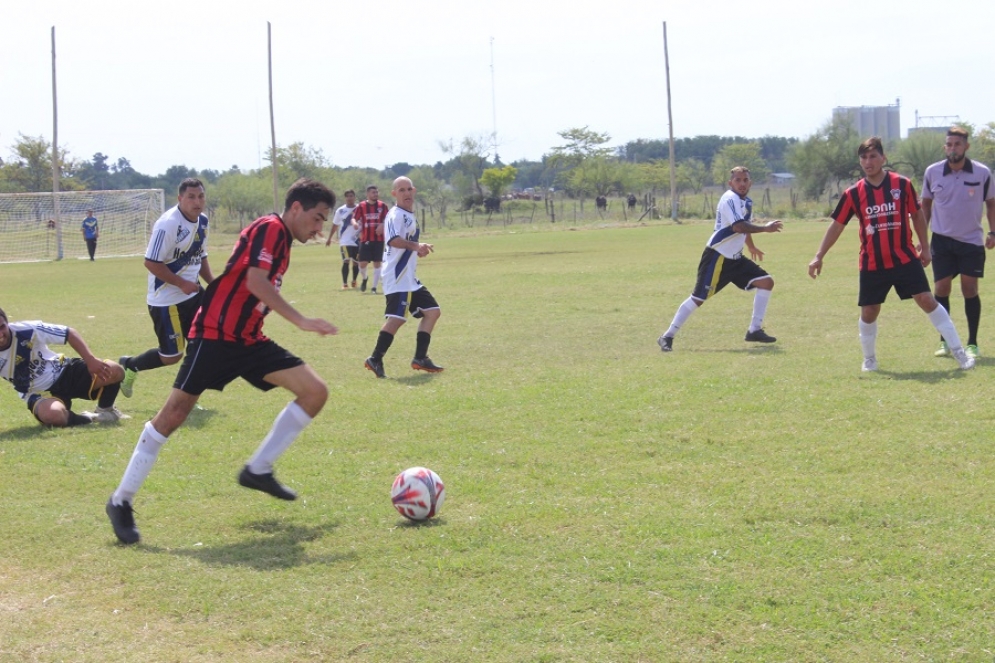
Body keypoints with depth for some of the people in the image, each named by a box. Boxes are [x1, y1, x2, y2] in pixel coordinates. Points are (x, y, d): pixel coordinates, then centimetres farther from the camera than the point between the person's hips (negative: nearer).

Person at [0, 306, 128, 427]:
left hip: (62, 372, 0)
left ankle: (105, 410, 11)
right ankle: (87, 419, -5)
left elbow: (69, 333, -14)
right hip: (39, 393, 0)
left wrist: (91, 360, -24)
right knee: (52, 414, -39)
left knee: (115, 371, -20)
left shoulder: (27, 331, -21)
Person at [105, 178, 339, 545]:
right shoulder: (270, 228, -12)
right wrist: (302, 321, -29)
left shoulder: (282, 240, 16)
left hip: (248, 340, 9)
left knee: (315, 391, -1)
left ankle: (258, 470, 7)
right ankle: (121, 501, 1)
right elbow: (255, 282, -26)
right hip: (214, 335, -9)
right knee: (173, 415, -8)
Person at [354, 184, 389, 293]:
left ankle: (374, 287, 8)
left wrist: (382, 225, -11)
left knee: (377, 263, -1)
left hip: (379, 239, 1)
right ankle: (364, 279, 28)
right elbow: (354, 219, 2)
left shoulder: (382, 205, 3)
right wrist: (359, 231, -18)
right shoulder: (361, 206, 0)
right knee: (362, 263, -4)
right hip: (365, 239, -1)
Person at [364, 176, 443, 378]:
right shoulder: (396, 215, -13)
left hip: (409, 277, 10)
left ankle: (420, 358, 12)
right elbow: (393, 240, -31)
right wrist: (415, 246, -42)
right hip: (397, 276, -10)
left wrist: (417, 249, 14)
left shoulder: (410, 215, 18)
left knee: (432, 311, 11)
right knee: (397, 317, -18)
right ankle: (375, 359, -19)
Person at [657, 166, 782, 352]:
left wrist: (751, 247, 43)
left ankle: (754, 330, 6)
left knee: (766, 282, 1)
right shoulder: (730, 199, -17)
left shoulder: (746, 202, 12)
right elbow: (738, 226, -32)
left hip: (735, 258, 9)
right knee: (698, 298, -10)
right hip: (717, 257, -9)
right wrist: (765, 228, -26)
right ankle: (667, 336, -2)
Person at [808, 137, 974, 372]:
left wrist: (925, 248, 9)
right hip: (872, 264, 1)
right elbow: (837, 226, 4)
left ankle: (958, 351, 0)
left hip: (905, 258, -1)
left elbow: (917, 215, 8)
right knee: (868, 312, 4)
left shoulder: (902, 184, -5)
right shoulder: (853, 194, -4)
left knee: (927, 300, -7)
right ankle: (869, 359, 26)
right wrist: (819, 257, 2)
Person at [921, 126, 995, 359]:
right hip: (942, 239, 1)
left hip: (972, 240, -1)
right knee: (941, 289, -3)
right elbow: (925, 204, 10)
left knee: (970, 288, -3)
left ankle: (972, 343, 8)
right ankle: (945, 342, 11)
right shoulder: (932, 172, -4)